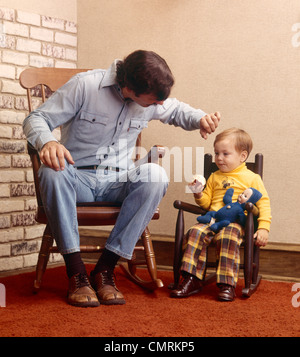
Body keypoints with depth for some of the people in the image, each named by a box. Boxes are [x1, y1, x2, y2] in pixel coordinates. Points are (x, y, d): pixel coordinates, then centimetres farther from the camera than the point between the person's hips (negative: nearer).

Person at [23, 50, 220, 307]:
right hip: (78, 179, -3)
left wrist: (200, 119, 1)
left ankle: (106, 268, -25)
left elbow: (177, 111, 25)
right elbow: (35, 119, -9)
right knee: (52, 171, -38)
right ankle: (76, 271, -31)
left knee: (155, 174, -30)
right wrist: (47, 142, -33)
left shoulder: (153, 99, 2)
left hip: (118, 182, 3)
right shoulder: (85, 85, -12)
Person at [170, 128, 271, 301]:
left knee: (227, 238, -35)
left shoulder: (252, 178, 10)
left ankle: (228, 285, -30)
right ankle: (192, 280, -22)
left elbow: (264, 203, 4)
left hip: (236, 221, -4)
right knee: (196, 232, -25)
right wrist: (199, 194, 1)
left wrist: (264, 228, -8)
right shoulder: (214, 177, 24)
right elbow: (207, 202, 24)